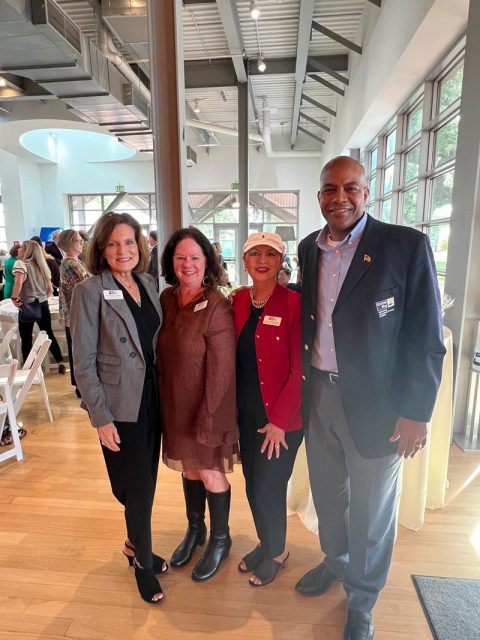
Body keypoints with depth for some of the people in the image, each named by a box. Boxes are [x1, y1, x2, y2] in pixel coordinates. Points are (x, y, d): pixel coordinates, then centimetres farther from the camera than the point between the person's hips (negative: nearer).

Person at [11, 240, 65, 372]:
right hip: (43, 305, 6)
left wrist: (14, 298, -16)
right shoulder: (42, 265, 12)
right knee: (49, 334, 17)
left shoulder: (21, 263, -9)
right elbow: (50, 289, 13)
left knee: (26, 339, 5)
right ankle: (60, 363, 20)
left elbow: (19, 282, -27)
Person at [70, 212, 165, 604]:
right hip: (120, 406, -5)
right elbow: (83, 362, -12)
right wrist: (101, 417, -14)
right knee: (138, 487, 7)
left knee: (144, 483, 19)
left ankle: (136, 545, 45)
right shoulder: (89, 292, -12)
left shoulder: (148, 285, 5)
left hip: (152, 398, 6)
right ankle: (143, 562, 33)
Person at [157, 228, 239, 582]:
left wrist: (207, 417, -15)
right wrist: (165, 399, 6)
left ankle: (220, 539, 38)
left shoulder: (217, 307, -21)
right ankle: (195, 529, 47)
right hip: (175, 403, 5)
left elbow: (221, 369, -19)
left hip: (208, 406, -5)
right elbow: (162, 353, 6)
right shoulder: (166, 298, -3)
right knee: (189, 468, 22)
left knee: (210, 472, 12)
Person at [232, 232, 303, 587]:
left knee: (269, 490, 9)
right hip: (247, 414, 5)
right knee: (253, 486, 18)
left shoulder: (293, 304, -14)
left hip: (282, 419, -5)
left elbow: (300, 369, -14)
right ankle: (266, 543, 45)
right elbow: (233, 357, 5)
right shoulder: (238, 301, 2)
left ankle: (277, 552, 39)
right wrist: (233, 407, 1)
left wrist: (279, 420, -14)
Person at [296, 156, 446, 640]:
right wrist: (301, 387, 7)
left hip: (375, 402, -4)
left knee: (371, 511, 15)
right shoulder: (308, 249, 4)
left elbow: (426, 339, -11)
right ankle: (334, 561, 52)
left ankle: (361, 599, 42)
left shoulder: (405, 246, -12)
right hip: (318, 395, 5)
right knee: (327, 494, 23)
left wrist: (416, 413, -12)